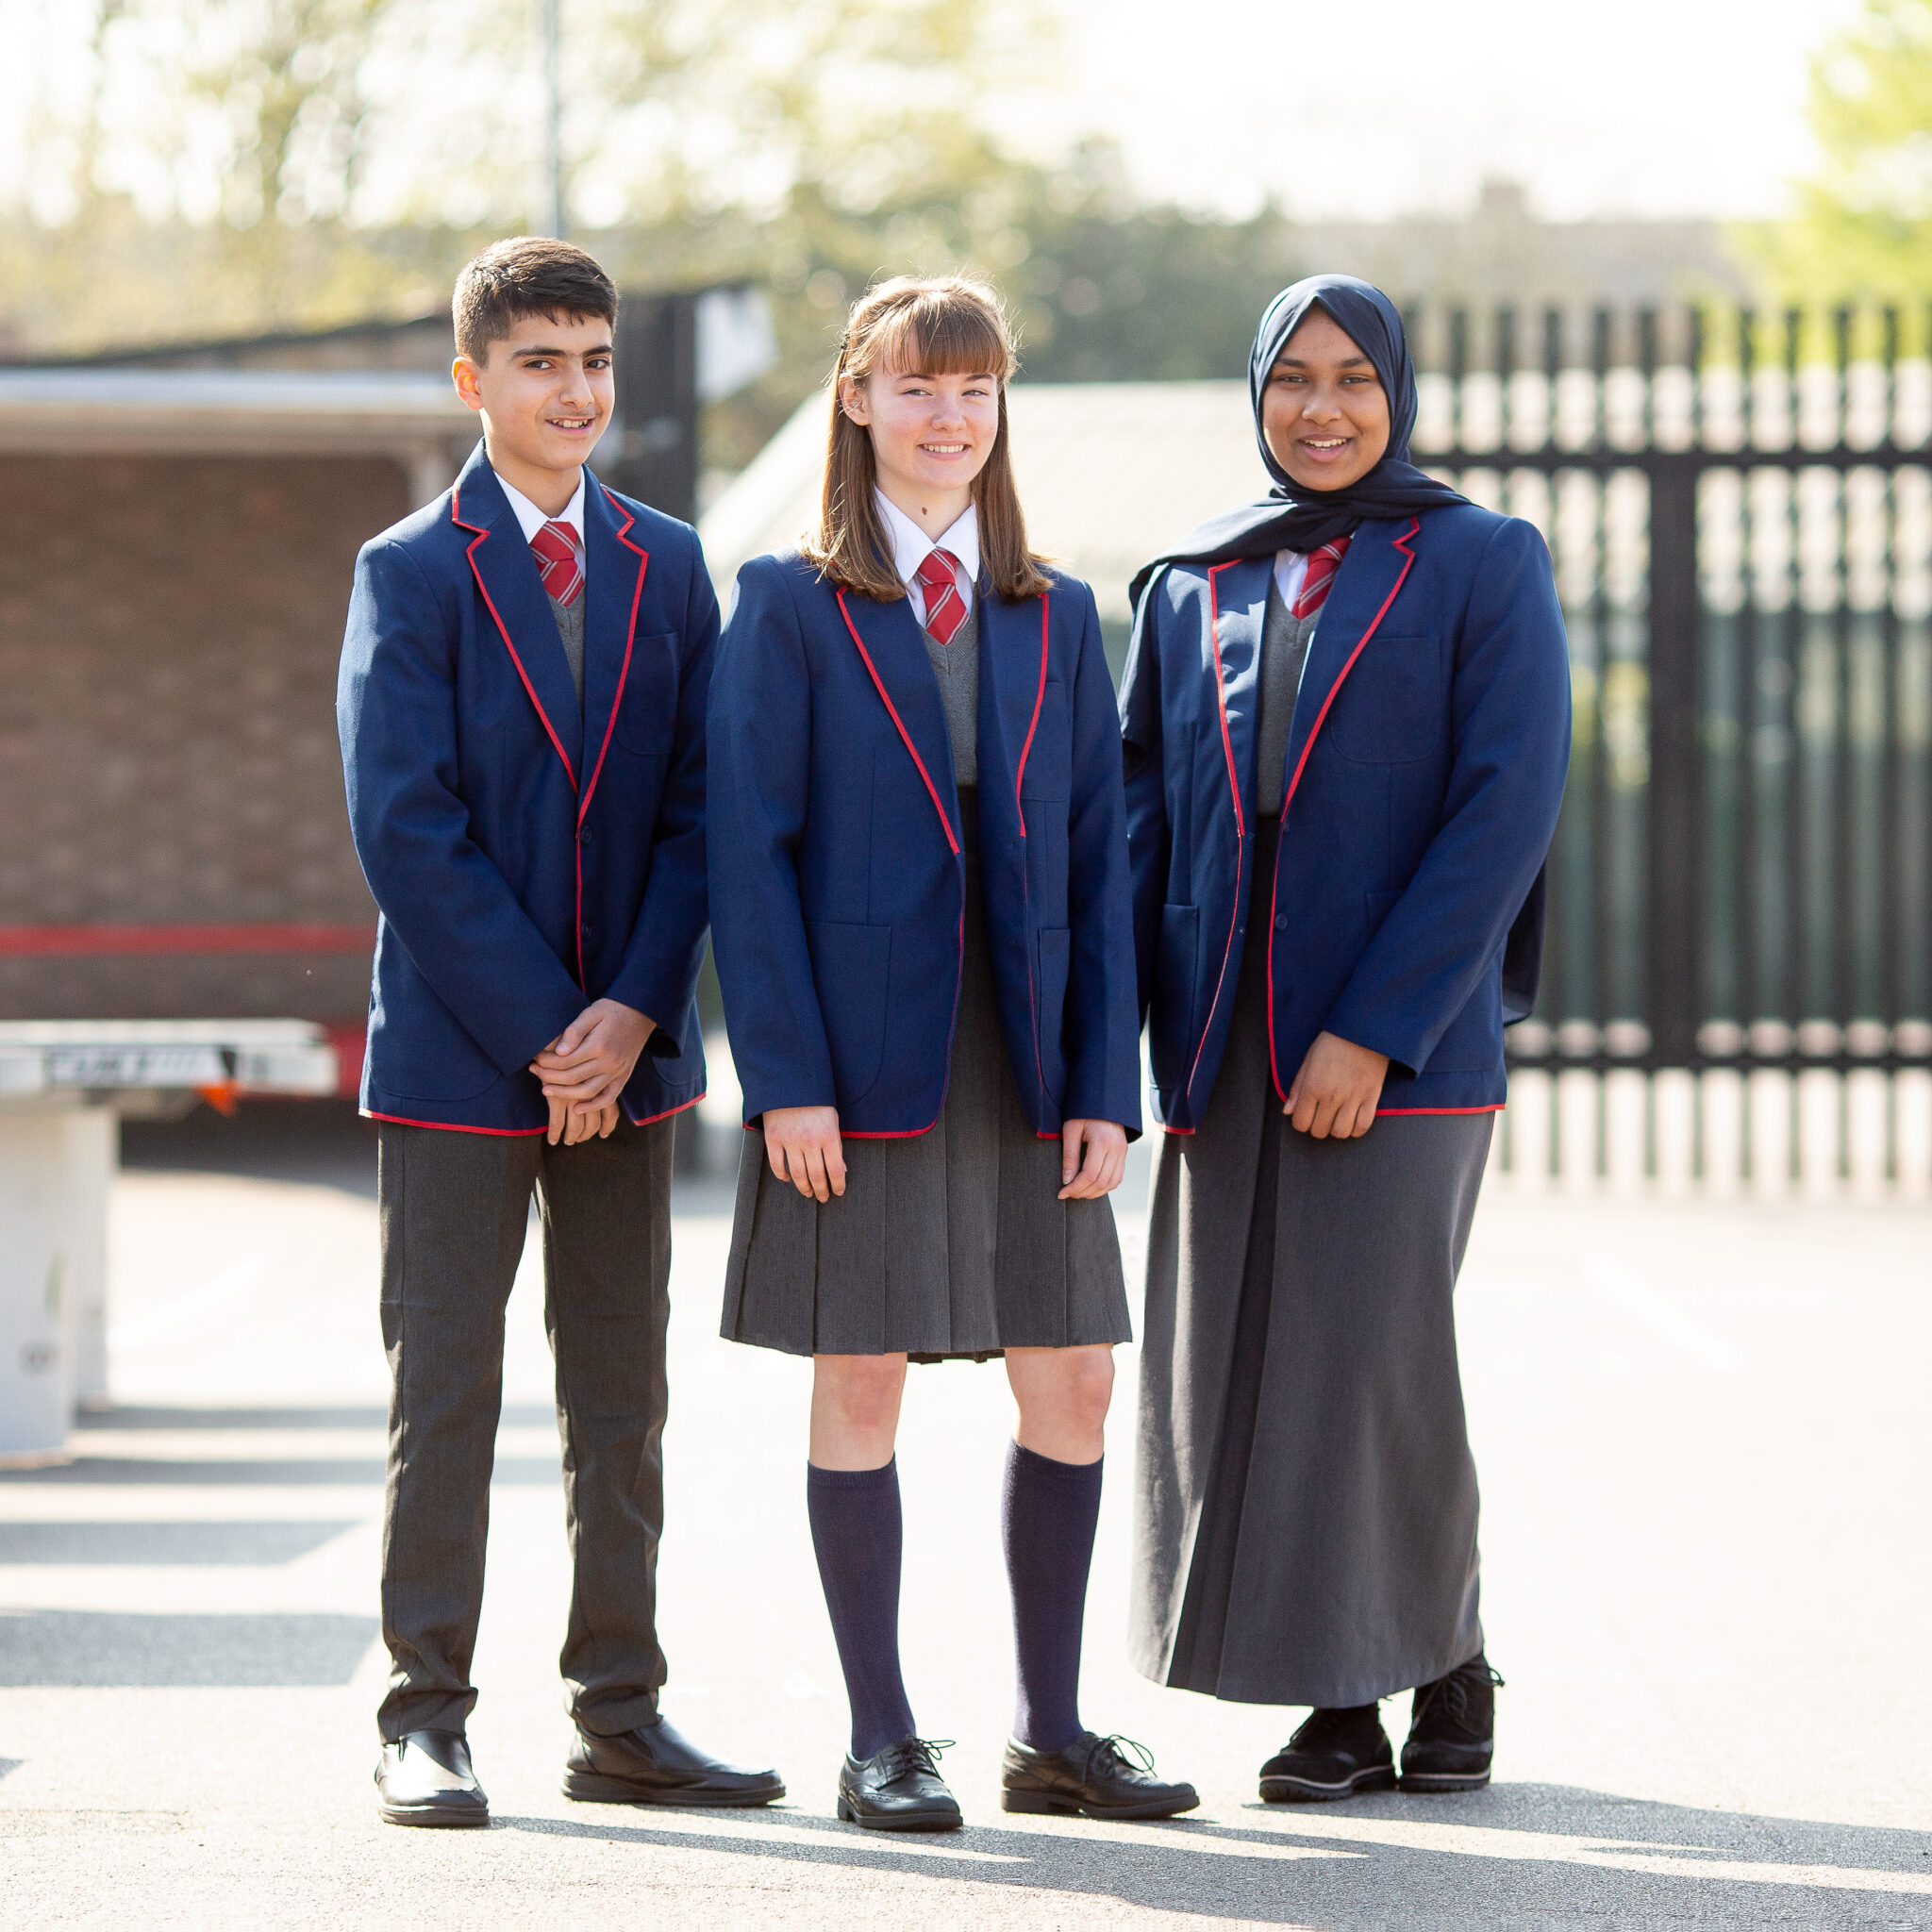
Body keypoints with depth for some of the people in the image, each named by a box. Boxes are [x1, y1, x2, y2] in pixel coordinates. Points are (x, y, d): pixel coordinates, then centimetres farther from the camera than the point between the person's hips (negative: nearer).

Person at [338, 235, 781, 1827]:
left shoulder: (669, 566, 9)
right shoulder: (410, 573, -3)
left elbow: (698, 810, 4)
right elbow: (406, 831, -10)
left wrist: (634, 1012, -9)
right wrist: (542, 1030, -13)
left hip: (626, 1047, 4)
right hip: (458, 1051, -4)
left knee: (624, 1397, 7)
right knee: (446, 1392, -1)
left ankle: (623, 1720, 13)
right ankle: (426, 1720, 5)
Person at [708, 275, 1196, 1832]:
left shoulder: (1059, 617, 12)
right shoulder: (790, 607, 0)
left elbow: (1098, 863, 9)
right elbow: (751, 856, -5)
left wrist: (1105, 1086, 0)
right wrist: (785, 1077, -13)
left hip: (1025, 1060, 4)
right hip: (863, 1058, -4)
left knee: (1073, 1385, 4)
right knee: (862, 1384, 0)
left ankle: (1052, 1733, 15)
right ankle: (882, 1744, 8)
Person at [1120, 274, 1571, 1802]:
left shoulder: (1483, 567, 0)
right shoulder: (1193, 587, 13)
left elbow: (1508, 810, -8)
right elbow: (1142, 814, 12)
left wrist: (1373, 1028, -15)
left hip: (1401, 1041, -4)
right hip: (1228, 1045, 4)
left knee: (1371, 1360, -7)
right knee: (1244, 1373, 1)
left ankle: (1448, 1663, 13)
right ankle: (1340, 1705, 12)